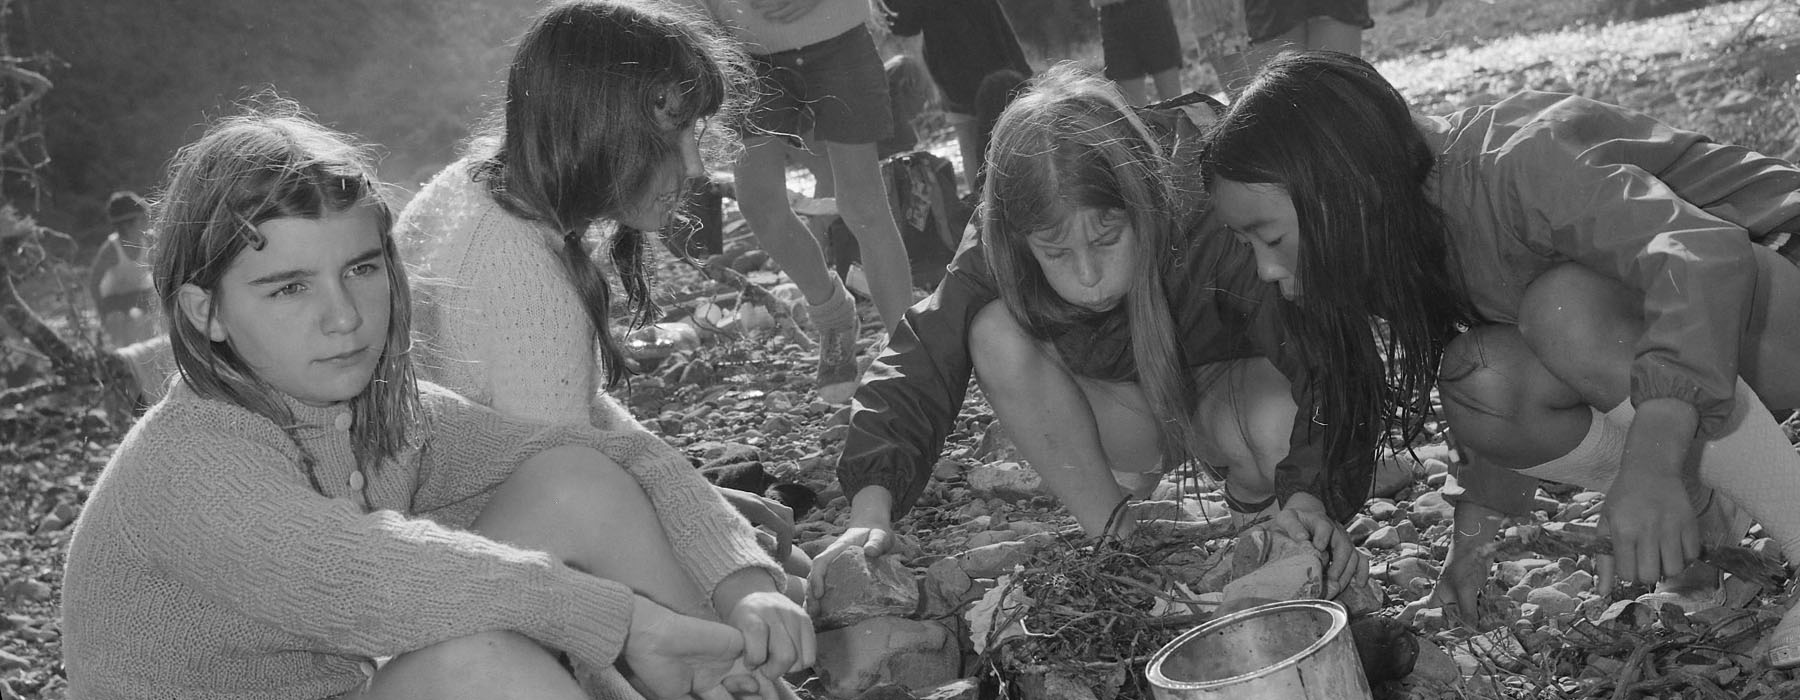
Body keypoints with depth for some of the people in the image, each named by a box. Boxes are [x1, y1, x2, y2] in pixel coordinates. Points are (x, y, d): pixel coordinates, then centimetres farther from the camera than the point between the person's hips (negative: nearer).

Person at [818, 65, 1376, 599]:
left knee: (1278, 421, -39)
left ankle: (1252, 496, 1)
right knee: (994, 335, -26)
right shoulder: (995, 261, -25)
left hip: (1225, 396, -3)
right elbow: (917, 363, -30)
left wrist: (1309, 495, -48)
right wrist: (871, 507, -44)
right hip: (1127, 414, 3)